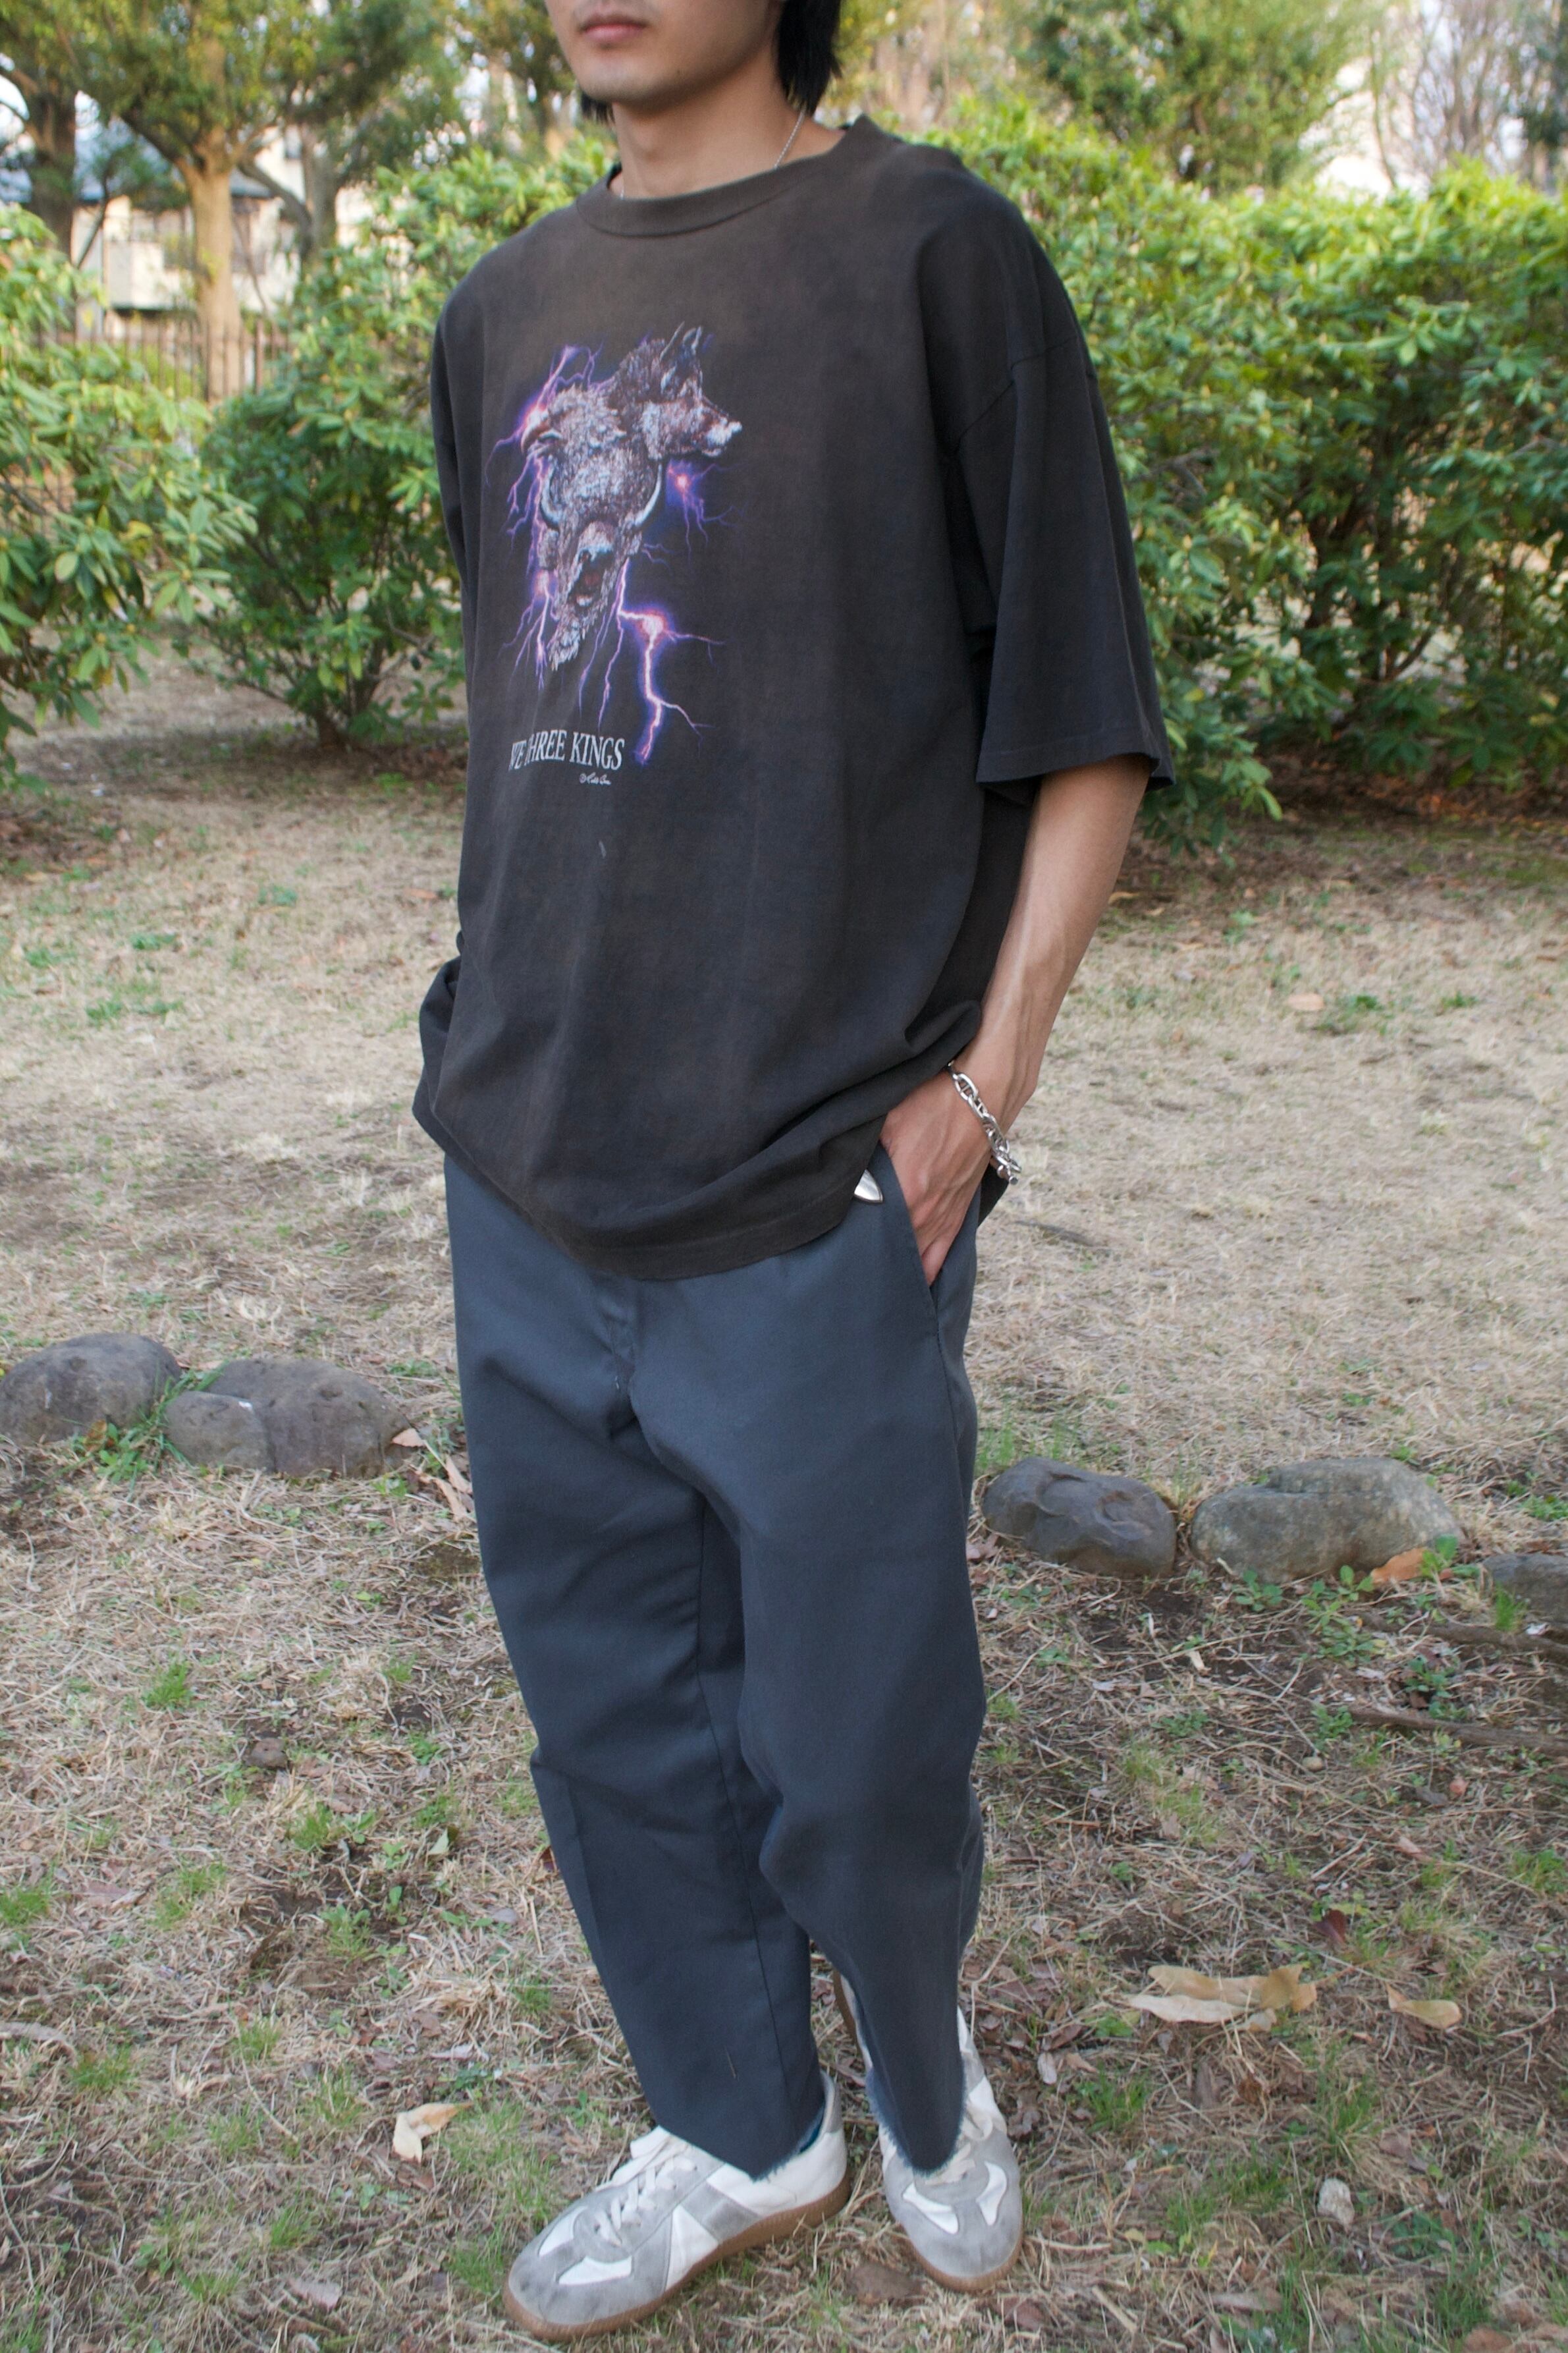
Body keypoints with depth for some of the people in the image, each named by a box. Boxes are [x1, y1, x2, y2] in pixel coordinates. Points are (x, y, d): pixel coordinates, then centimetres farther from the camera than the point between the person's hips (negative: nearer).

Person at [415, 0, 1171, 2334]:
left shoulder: (931, 250, -3)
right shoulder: (505, 314, 14)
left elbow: (1082, 730, -4)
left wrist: (976, 1093, -10)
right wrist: (515, 1021, 12)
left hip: (816, 1198, -5)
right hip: (525, 1178, 6)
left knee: (855, 1751, 8)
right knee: (612, 1707, 16)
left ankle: (927, 2079, 42)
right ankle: (744, 2134, 42)